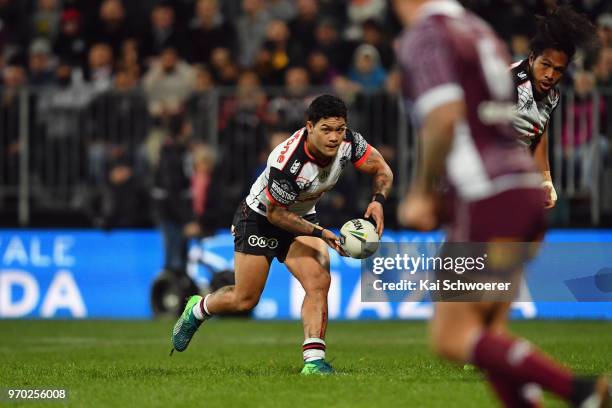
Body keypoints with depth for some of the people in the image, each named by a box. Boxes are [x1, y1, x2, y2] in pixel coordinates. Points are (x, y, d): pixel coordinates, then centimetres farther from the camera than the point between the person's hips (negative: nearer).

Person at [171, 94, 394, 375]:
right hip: (260, 217, -5)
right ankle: (197, 310, 34)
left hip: (303, 216, 5)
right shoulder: (286, 163, -38)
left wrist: (378, 201, -26)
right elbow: (276, 213, -24)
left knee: (318, 282, -18)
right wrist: (319, 233, -28)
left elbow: (381, 169, -6)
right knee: (245, 300, 3)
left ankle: (313, 360, -19)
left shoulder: (348, 142, -21)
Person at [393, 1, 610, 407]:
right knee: (482, 334, 11)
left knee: (452, 338, -5)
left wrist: (423, 192, -7)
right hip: (526, 187, 8)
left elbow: (445, 118, -19)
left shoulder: (424, 35, -5)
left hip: (488, 200, -8)